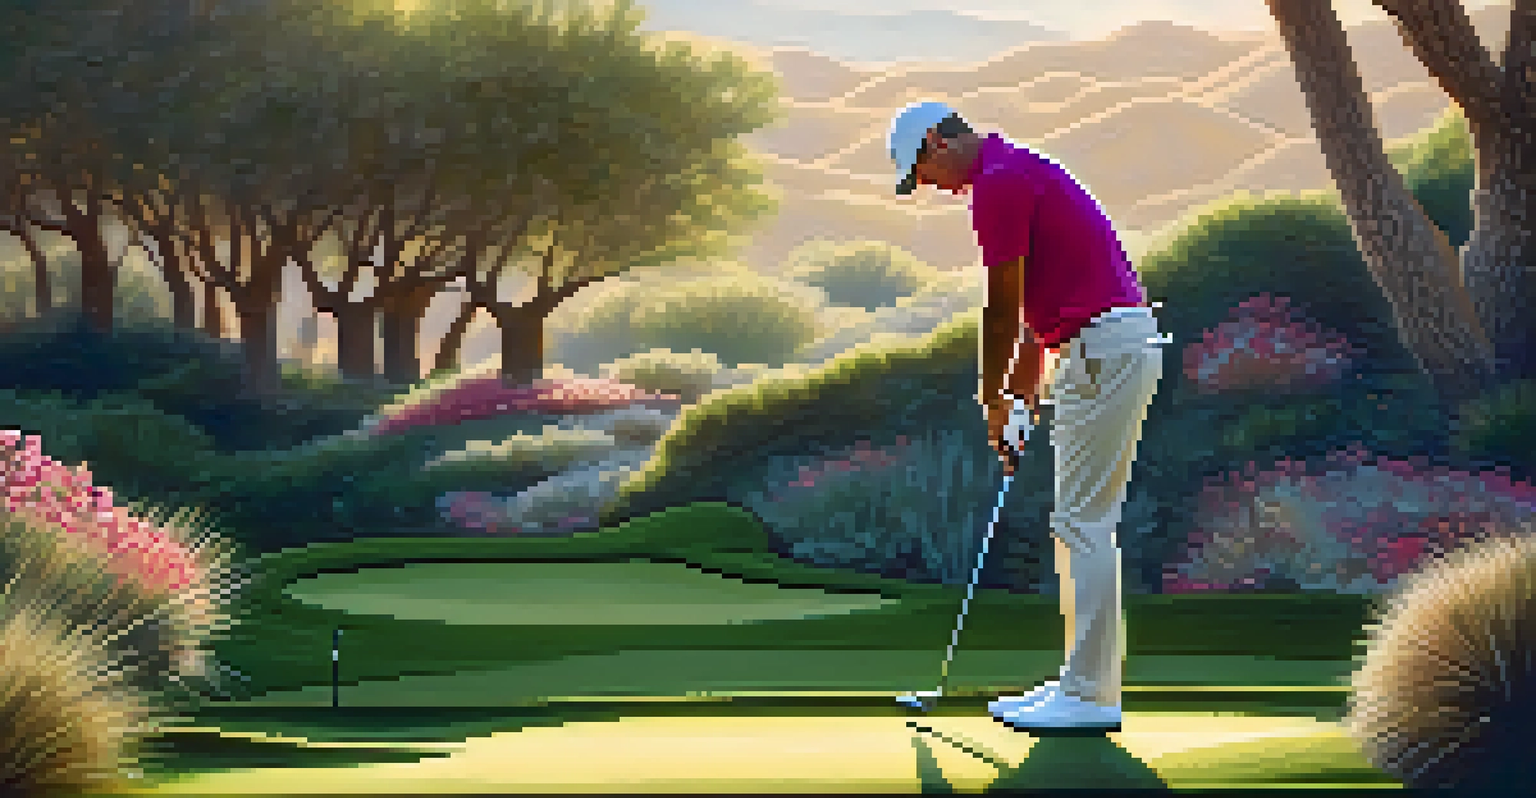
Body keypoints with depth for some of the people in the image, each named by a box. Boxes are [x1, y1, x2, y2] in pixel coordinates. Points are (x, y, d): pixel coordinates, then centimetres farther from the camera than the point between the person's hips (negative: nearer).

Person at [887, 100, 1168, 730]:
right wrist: (1026, 393, 24)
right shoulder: (1018, 171, 20)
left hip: (1103, 347, -10)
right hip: (1112, 343, 10)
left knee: (1083, 524, -8)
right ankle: (1083, 683, 16)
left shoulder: (997, 183, -12)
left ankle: (1090, 695, -6)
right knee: (1081, 524, 12)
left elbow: (1002, 309, -9)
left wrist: (994, 403, 1)